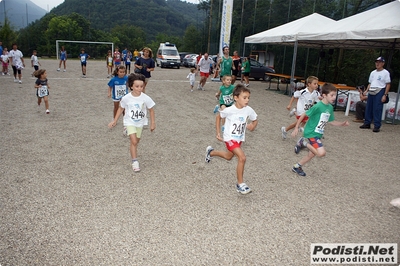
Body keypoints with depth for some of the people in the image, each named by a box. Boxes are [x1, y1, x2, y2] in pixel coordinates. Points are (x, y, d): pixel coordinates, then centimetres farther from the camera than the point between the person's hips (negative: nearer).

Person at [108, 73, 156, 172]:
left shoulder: (145, 98, -17)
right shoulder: (126, 98, -17)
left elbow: (151, 110, -4)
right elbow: (121, 109, 0)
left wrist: (153, 123, -1)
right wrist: (114, 121, 3)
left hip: (140, 123, 2)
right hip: (129, 122, -2)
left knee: (136, 141, 17)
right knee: (134, 141, -16)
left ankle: (132, 148, 49)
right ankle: (135, 161, -6)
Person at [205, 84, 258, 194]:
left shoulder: (249, 110, -13)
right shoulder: (229, 110, -22)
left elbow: (255, 120, 5)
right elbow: (218, 117, -3)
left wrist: (252, 126, -19)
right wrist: (218, 133, -4)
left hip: (240, 138, 6)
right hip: (230, 138, -6)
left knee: (228, 156, 26)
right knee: (242, 158, -21)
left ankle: (211, 152, 53)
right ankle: (240, 184, -6)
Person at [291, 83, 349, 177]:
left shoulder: (330, 107, 6)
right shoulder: (318, 106, -19)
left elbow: (331, 121, 17)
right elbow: (304, 115, -15)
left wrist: (342, 123, 2)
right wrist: (296, 128, -13)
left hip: (318, 134, 9)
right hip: (311, 133, -9)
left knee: (312, 154, 16)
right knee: (321, 152, -23)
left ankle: (296, 166, 32)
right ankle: (304, 143, -4)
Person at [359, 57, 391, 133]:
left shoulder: (385, 73, 0)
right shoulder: (373, 72, 18)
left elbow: (388, 85, -4)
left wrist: (385, 95, -12)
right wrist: (366, 91, 7)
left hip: (379, 92, -6)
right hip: (371, 92, 6)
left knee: (377, 109, -9)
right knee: (368, 108, 7)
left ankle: (377, 126, -5)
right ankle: (367, 123, 16)